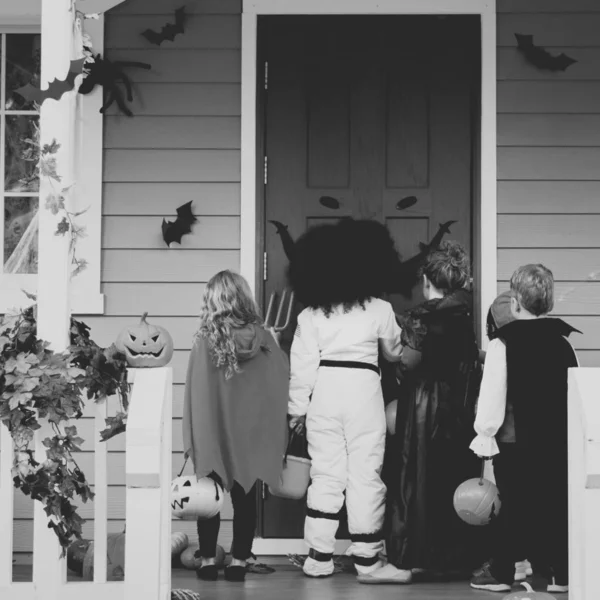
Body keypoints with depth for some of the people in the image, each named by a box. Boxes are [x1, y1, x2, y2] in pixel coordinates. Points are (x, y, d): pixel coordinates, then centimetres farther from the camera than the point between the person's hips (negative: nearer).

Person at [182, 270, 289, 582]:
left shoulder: (205, 341, -12)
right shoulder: (263, 340, -7)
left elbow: (195, 393, -8)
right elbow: (280, 388, -2)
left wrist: (191, 437, -1)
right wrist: (276, 434, 7)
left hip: (213, 432, -1)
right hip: (252, 432, 1)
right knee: (245, 497, 10)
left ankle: (208, 560, 12)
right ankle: (238, 561, 12)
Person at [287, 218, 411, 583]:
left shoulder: (311, 314, 2)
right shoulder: (379, 310, 0)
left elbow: (302, 365, 0)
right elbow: (394, 352, 16)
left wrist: (297, 408, 7)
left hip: (323, 392, 2)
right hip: (363, 390, -2)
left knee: (325, 473, 7)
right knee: (366, 474, 2)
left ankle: (319, 557, 9)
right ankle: (367, 559, 3)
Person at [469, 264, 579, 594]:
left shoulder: (503, 344, -9)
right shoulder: (563, 342, 3)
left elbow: (492, 396, -10)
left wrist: (484, 435, -3)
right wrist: (573, 432, 13)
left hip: (516, 442, -3)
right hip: (559, 439, 3)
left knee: (516, 505, 4)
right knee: (556, 503, 8)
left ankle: (501, 572, 9)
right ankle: (558, 573, 9)